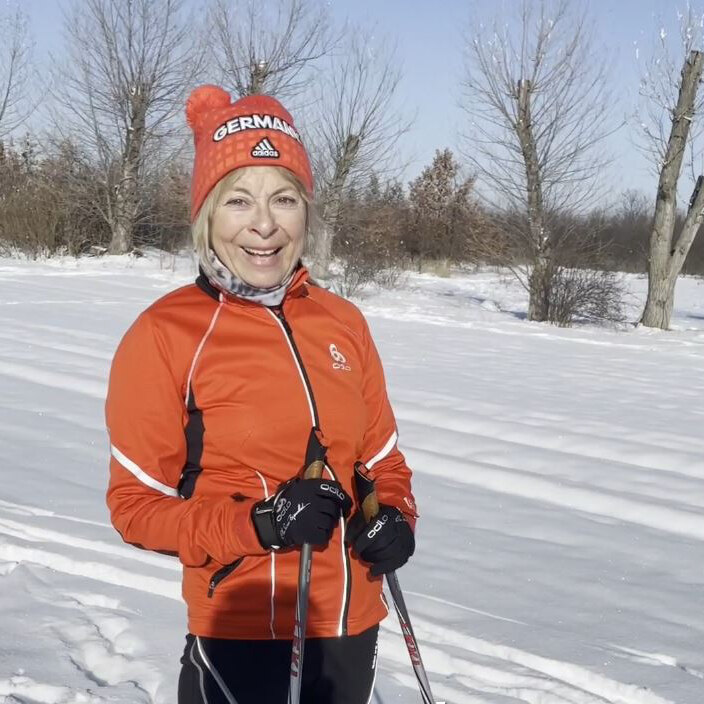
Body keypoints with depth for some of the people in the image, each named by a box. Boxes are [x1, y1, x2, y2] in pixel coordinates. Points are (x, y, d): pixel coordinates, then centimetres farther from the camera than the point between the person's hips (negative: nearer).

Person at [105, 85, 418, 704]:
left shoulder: (344, 323, 2)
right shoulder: (165, 334, -11)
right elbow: (136, 504, -8)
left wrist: (394, 518, -8)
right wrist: (256, 525, -22)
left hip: (354, 628, 5)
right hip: (242, 635, -5)